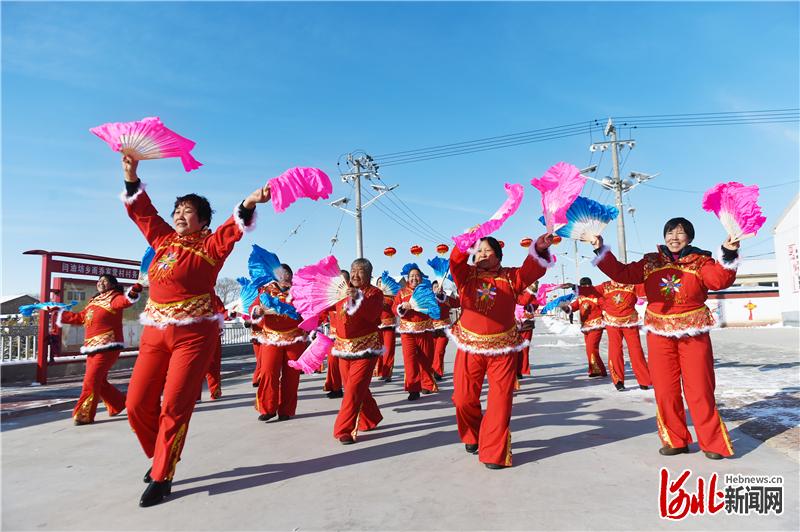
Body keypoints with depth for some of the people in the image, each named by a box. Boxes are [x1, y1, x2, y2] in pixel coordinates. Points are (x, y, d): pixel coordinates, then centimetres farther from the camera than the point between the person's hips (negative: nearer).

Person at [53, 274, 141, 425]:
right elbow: (79, 317, 29)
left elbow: (125, 301, -27)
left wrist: (133, 292, -47)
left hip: (107, 346, -8)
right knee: (99, 381, 13)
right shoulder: (93, 301, 20)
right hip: (92, 348, 8)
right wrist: (59, 312, 31)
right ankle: (118, 404, 29)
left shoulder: (114, 298, -4)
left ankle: (84, 415, 2)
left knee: (91, 381, -7)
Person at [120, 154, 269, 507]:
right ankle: (160, 456, 31)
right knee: (137, 404, 6)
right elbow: (141, 210, 20)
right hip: (155, 332, 6)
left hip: (194, 334, -6)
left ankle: (162, 477, 12)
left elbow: (234, 228, -19)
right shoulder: (163, 239, 13)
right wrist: (131, 177, 11)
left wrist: (249, 204, -37)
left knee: (175, 407, -4)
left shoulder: (210, 246, -3)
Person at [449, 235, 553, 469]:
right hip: (470, 347, 1)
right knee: (464, 398, 7)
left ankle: (495, 453, 12)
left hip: (502, 350, -1)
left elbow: (532, 270, -11)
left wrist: (540, 249, -29)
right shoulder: (466, 275, 5)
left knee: (500, 400, -1)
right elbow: (455, 261, -13)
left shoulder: (510, 278, 4)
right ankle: (472, 437, 36)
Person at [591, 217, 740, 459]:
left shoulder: (701, 261, 1)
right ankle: (676, 440, 19)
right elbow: (621, 273, 2)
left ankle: (712, 441, 16)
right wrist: (601, 250, -5)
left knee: (700, 390, 0)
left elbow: (719, 280, -16)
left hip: (694, 335, -2)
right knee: (665, 391, 5)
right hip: (660, 335, 2)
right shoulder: (651, 262, 7)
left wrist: (728, 255, -31)